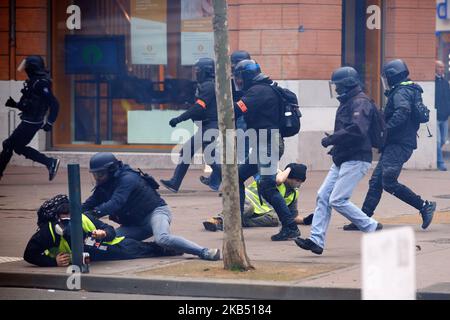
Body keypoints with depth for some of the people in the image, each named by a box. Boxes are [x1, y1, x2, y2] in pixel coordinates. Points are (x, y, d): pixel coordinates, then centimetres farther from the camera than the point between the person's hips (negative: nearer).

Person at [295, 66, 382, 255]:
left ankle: (372, 228, -1)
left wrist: (331, 139, -21)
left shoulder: (360, 103, -13)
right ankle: (316, 240, 1)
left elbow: (357, 130, -28)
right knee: (323, 196, 2)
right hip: (342, 160, 10)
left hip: (356, 160, -10)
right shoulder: (347, 102, 18)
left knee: (338, 200, -14)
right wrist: (335, 142, 9)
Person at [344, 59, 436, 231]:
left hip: (399, 144, -10)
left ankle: (424, 206, -9)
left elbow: (402, 113, -27)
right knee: (376, 181, 8)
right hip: (395, 145, 10)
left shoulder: (401, 92, -10)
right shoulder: (408, 90, 22)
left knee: (389, 182, -16)